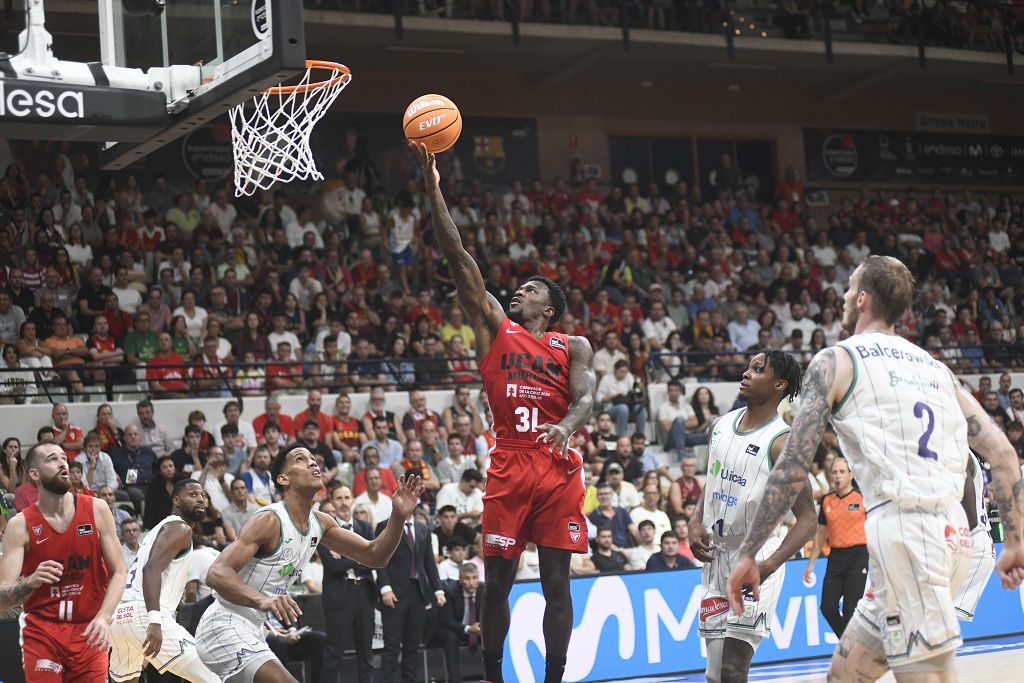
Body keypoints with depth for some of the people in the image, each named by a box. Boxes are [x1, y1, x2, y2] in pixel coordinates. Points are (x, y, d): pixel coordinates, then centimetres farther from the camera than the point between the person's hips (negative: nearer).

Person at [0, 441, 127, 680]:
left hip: (89, 630, 2)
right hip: (41, 629, -2)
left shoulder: (96, 510, -2)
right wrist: (31, 582, -33)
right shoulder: (20, 525, -7)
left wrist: (104, 618, -17)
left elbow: (119, 572, 0)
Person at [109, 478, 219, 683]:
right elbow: (152, 569, -17)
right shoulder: (180, 528, -1)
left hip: (120, 615, 10)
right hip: (144, 614, -10)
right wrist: (155, 620, -28)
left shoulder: (160, 528, 30)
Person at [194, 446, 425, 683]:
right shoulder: (269, 520, -20)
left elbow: (374, 555, 9)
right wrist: (262, 600, -48)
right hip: (224, 625, -10)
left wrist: (398, 517, -9)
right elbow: (216, 573, -30)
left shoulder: (320, 523, 6)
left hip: (250, 629, 10)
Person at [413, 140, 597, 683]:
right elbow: (458, 258, 6)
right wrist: (433, 189, 0)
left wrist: (567, 425, -27)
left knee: (556, 582, 1)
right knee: (498, 579, 2)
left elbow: (585, 398, -4)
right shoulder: (495, 327, 13)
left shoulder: (573, 347, 12)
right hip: (508, 465, 0)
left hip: (557, 465, 0)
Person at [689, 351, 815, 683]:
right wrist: (696, 521, 1)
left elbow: (807, 519, -18)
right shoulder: (720, 426, 6)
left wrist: (769, 565, -31)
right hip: (716, 553, 7)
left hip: (755, 557, -7)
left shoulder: (782, 442, -15)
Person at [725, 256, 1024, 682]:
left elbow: (793, 468, -6)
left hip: (901, 529, -7)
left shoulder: (836, 362, 2)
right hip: (950, 532, 7)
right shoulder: (935, 367, 21)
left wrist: (748, 554, -2)